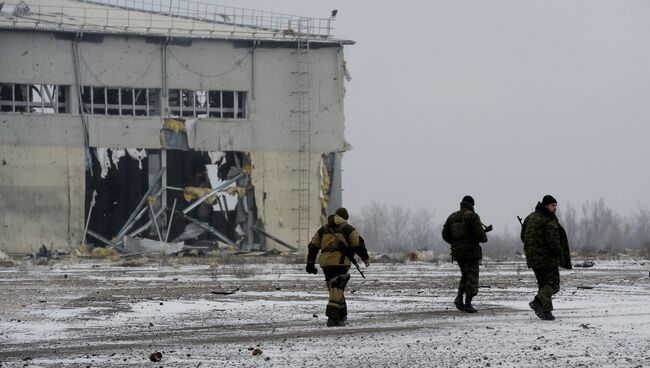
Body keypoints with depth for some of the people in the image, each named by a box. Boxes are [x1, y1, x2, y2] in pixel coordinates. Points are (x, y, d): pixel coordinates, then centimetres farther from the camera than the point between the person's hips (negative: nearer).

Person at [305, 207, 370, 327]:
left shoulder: (323, 229, 21)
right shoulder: (347, 228, 5)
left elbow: (313, 246, 16)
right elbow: (358, 244, -1)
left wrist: (310, 263, 15)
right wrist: (365, 257, 11)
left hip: (325, 262, 5)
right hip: (340, 260, -5)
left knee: (335, 289, 16)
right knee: (337, 289, -10)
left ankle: (342, 316, 22)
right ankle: (332, 317, -23)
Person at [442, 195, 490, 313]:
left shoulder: (452, 217, 8)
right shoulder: (473, 216, -10)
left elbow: (445, 235, 8)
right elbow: (480, 234, -16)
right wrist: (484, 238, 6)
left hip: (457, 251, 6)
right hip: (471, 250, -6)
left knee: (465, 275, 20)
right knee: (472, 277, 1)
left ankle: (459, 297, 1)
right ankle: (468, 304, -2)